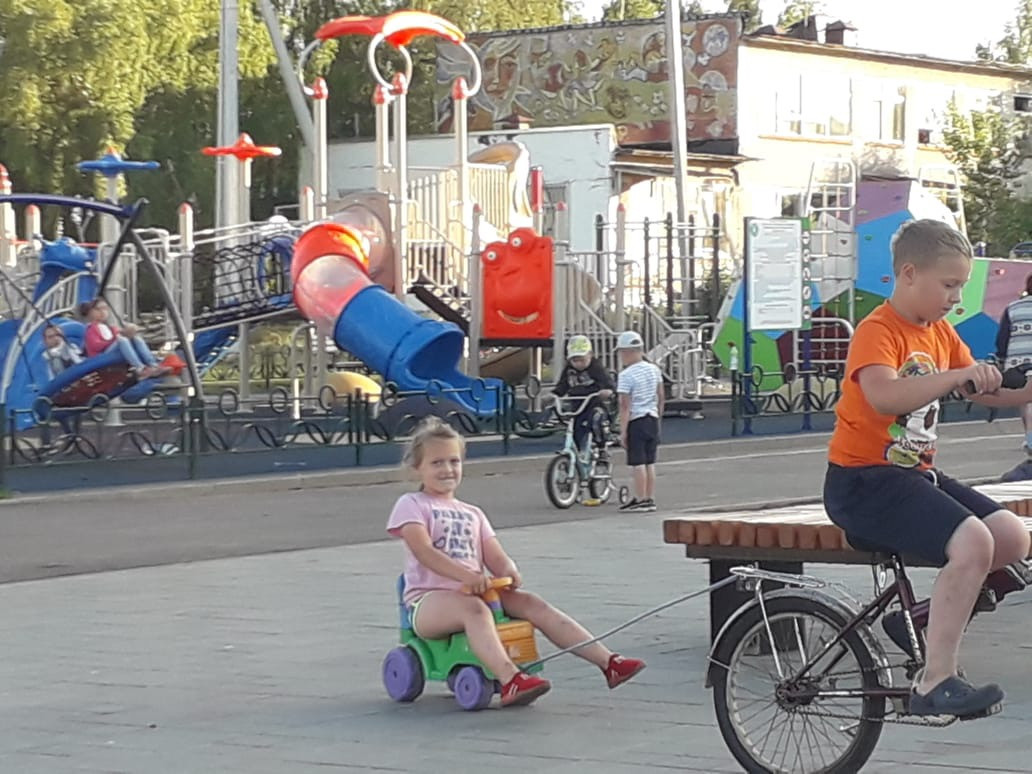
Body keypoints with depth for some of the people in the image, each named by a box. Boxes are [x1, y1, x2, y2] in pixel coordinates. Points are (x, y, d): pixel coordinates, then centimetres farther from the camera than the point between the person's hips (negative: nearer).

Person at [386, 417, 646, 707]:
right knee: (473, 608, -38)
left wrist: (509, 572, -14)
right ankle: (510, 680, -59)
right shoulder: (411, 505, 5)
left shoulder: (472, 514, 24)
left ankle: (608, 662, -24)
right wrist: (466, 575, -28)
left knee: (532, 604, -17)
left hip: (475, 593, 6)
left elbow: (495, 557, 13)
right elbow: (424, 551, -13)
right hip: (428, 599, -6)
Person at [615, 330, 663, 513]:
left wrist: (623, 431, -14)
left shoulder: (626, 375, -14)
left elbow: (625, 405, -16)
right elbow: (661, 397, 12)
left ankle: (641, 500, 0)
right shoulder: (654, 370, 6)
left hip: (636, 422, -7)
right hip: (652, 419, 7)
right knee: (650, 462, 12)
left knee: (637, 462, -1)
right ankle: (650, 499, 15)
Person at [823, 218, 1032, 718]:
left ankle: (917, 619, 9)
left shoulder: (940, 334, 13)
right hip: (864, 480, -9)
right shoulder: (877, 331, -15)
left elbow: (981, 390, 14)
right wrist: (959, 374, -37)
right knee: (972, 542, -27)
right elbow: (884, 396, -34)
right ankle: (935, 683, -23)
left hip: (915, 473, 9)